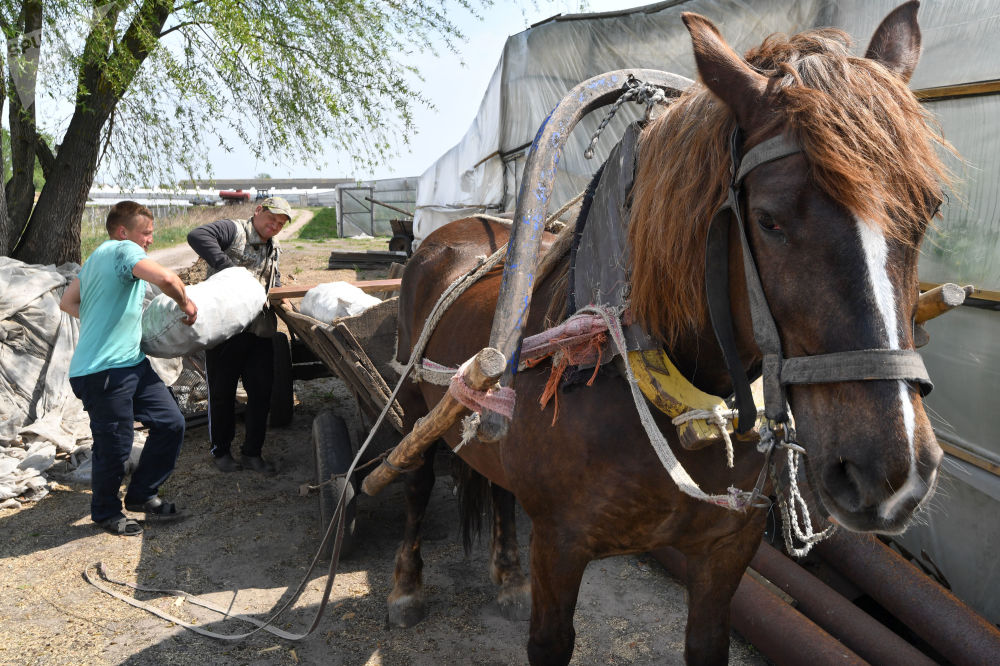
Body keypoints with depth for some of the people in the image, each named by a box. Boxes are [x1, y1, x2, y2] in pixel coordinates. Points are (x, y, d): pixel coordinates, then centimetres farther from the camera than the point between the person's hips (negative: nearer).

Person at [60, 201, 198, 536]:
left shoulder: (97, 257, 17)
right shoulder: (123, 250, -13)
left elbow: (67, 303, 25)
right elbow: (165, 278, -31)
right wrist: (186, 303, -13)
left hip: (131, 363, 10)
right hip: (103, 372, -10)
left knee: (171, 422, 9)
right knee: (114, 446, 3)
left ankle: (141, 495, 25)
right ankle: (106, 512, 26)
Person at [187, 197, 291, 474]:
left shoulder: (272, 249, 21)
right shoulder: (234, 230, -4)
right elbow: (197, 235, -21)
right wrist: (227, 266, -26)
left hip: (260, 330, 7)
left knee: (261, 391, 7)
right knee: (222, 391, 6)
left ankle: (252, 452, 20)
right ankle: (220, 450, 22)